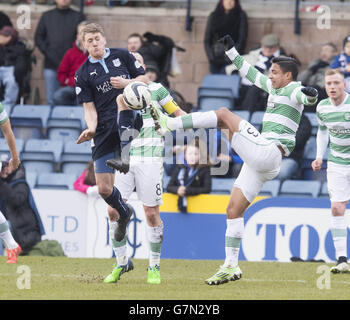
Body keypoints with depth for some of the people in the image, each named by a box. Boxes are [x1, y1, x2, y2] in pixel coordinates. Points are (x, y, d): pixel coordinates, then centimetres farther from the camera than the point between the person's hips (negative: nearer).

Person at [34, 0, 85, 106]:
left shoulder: (78, 17, 8)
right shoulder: (47, 16, 15)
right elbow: (38, 37, 13)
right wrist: (47, 52, -2)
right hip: (51, 65, 2)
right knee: (51, 98, 0)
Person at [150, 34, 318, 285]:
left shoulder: (292, 90, -3)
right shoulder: (275, 88, 23)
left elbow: (304, 96, -27)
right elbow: (252, 74, 38)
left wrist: (310, 95, -50)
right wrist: (232, 52, 42)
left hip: (266, 152, -10)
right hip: (260, 163, 10)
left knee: (224, 115, -12)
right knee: (234, 211, 8)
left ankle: (169, 123, -10)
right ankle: (231, 267, 8)